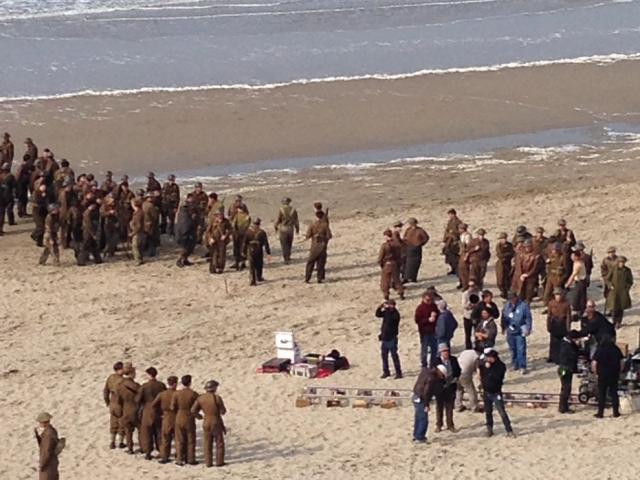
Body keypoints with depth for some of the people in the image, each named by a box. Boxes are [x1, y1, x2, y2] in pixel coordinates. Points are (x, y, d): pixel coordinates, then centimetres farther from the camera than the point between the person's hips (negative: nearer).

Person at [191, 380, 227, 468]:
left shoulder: (200, 398, -6)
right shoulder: (217, 398, -17)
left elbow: (193, 411, -7)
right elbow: (223, 411, -11)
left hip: (206, 423, 3)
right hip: (217, 423, -3)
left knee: (208, 444, 12)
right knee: (219, 443, 9)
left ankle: (208, 462, 10)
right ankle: (219, 462, 8)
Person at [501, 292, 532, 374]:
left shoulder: (523, 305, -10)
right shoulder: (507, 305, 4)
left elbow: (528, 318, -7)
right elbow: (504, 317, 14)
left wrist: (528, 329, -9)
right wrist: (504, 327, 15)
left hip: (520, 331, -5)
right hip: (510, 331, 5)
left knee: (521, 349, -8)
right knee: (513, 349, 14)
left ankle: (522, 367, -6)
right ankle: (515, 364, 27)